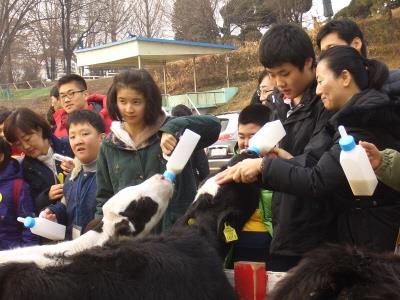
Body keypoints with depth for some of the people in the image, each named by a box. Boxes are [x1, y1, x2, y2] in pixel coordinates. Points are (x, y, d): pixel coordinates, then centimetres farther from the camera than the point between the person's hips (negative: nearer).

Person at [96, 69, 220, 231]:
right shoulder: (110, 146, 7)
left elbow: (213, 125, -15)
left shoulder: (171, 134, -2)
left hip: (177, 229, -2)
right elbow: (105, 198, 13)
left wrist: (173, 128, -27)